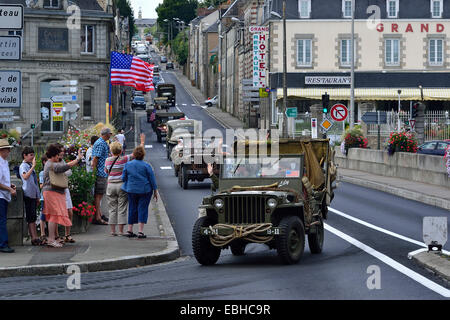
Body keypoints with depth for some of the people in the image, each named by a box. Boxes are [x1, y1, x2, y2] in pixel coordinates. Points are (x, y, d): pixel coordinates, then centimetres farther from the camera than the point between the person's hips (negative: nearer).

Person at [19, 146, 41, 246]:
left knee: (33, 217, 8)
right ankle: (34, 238, -11)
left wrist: (38, 196, 22)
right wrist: (33, 166, -30)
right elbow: (25, 177, -30)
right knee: (30, 217, -9)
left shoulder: (31, 166, 19)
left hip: (34, 195, 8)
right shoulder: (23, 166, -7)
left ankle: (35, 238, 9)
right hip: (28, 195, -8)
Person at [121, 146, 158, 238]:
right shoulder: (146, 166, -8)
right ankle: (140, 232, -4)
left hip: (131, 190, 3)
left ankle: (129, 230, 13)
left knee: (132, 209, 13)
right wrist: (155, 191, 4)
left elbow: (123, 178, 4)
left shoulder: (127, 165, -1)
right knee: (142, 209, 1)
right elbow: (152, 179, -4)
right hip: (145, 191, -3)